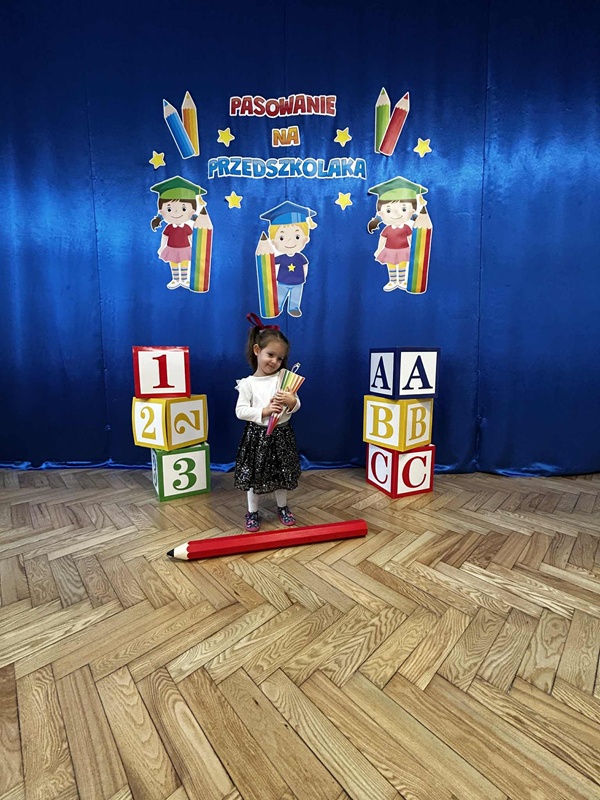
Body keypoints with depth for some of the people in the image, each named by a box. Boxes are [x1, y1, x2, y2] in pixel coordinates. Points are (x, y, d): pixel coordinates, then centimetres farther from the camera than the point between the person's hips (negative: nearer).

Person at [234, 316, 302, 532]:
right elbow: (240, 411, -11)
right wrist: (264, 411, -20)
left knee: (282, 474, 16)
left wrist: (291, 402, -22)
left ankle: (283, 508, 36)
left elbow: (296, 405, 0)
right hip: (258, 434, -2)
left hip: (282, 434, 2)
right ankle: (252, 513, 26)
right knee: (254, 476, 8)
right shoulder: (248, 383, -7)